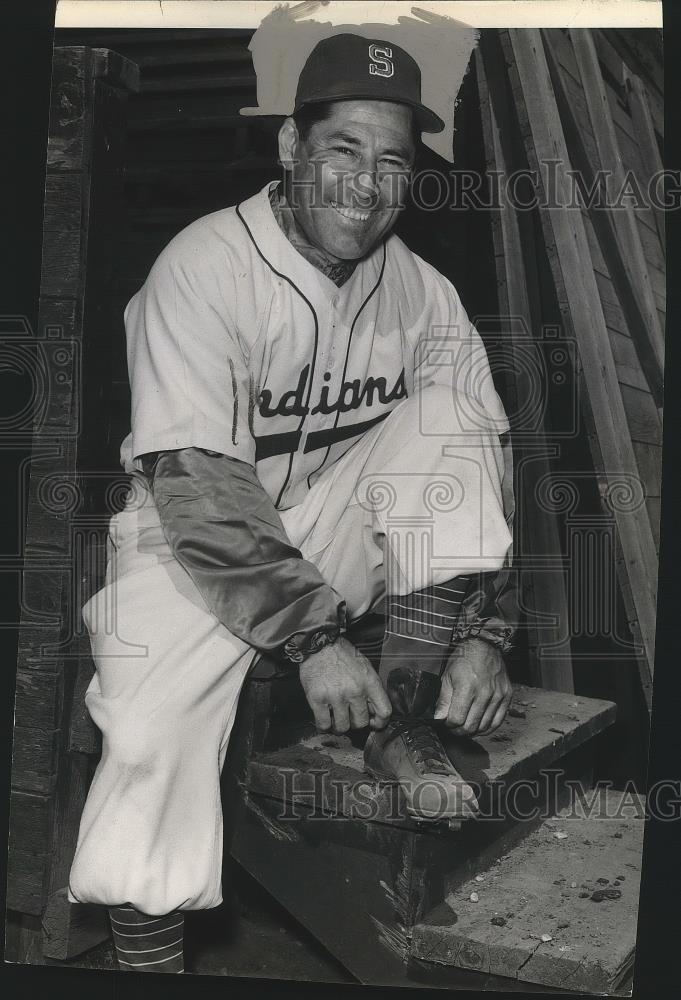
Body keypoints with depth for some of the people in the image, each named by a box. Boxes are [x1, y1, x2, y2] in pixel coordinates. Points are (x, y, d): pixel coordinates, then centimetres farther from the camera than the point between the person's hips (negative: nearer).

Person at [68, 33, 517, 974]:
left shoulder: (420, 290, -3)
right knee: (152, 727, -26)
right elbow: (197, 484, -24)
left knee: (448, 408, -16)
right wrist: (313, 637, -28)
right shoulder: (204, 265, -18)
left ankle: (408, 718, -14)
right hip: (193, 542, -3)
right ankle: (146, 949, -1)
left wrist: (484, 628, -16)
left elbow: (482, 456, -3)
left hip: (336, 533, 4)